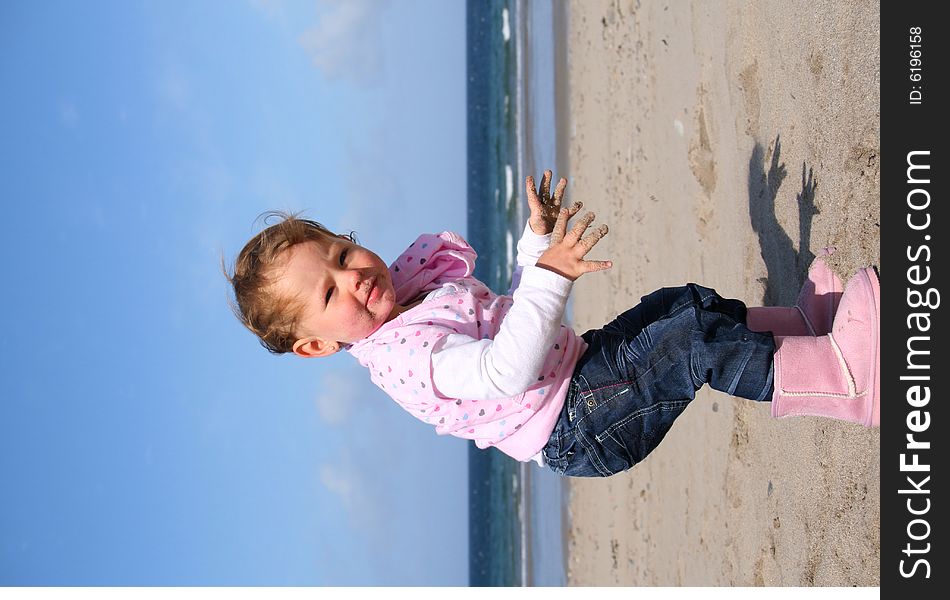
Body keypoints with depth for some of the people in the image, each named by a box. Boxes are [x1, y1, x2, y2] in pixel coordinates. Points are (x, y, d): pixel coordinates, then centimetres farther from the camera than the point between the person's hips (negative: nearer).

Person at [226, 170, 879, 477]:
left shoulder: (418, 287, 9)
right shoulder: (403, 354, -24)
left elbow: (506, 314, 24)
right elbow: (507, 371, -37)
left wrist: (538, 241, 14)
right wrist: (549, 276, -41)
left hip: (579, 365, 10)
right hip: (574, 429, -10)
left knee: (681, 305, 8)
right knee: (694, 340, -22)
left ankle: (801, 319, 17)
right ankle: (838, 375, -23)